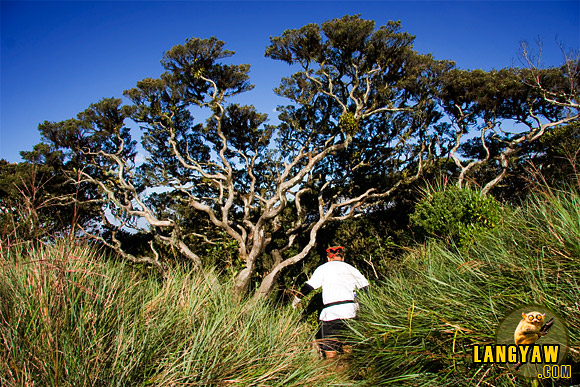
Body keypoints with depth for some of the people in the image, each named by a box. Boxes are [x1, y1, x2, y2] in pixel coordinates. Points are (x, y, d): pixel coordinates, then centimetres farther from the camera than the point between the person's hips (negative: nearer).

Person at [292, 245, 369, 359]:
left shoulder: (323, 268, 5)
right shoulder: (351, 269, 15)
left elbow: (309, 286, 2)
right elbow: (366, 287, 17)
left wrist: (297, 298, 16)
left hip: (332, 312, -5)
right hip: (351, 311, 5)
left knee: (329, 347, 3)